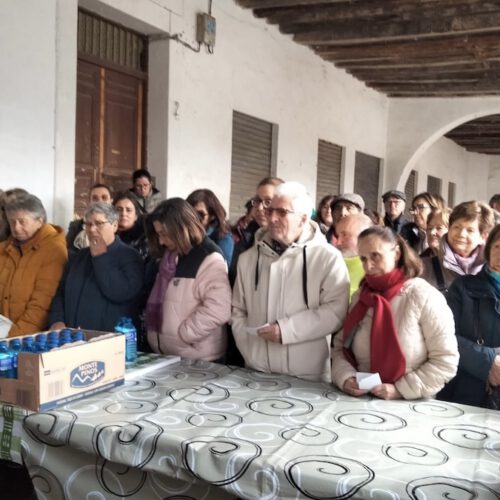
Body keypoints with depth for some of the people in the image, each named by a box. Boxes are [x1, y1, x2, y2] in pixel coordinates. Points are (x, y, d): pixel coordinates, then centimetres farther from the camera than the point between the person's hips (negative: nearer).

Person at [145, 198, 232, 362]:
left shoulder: (210, 260, -16)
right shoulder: (171, 257, 11)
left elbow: (218, 311, -26)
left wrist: (181, 334, -18)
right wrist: (152, 332, 4)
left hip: (197, 359, -8)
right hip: (164, 354, 8)